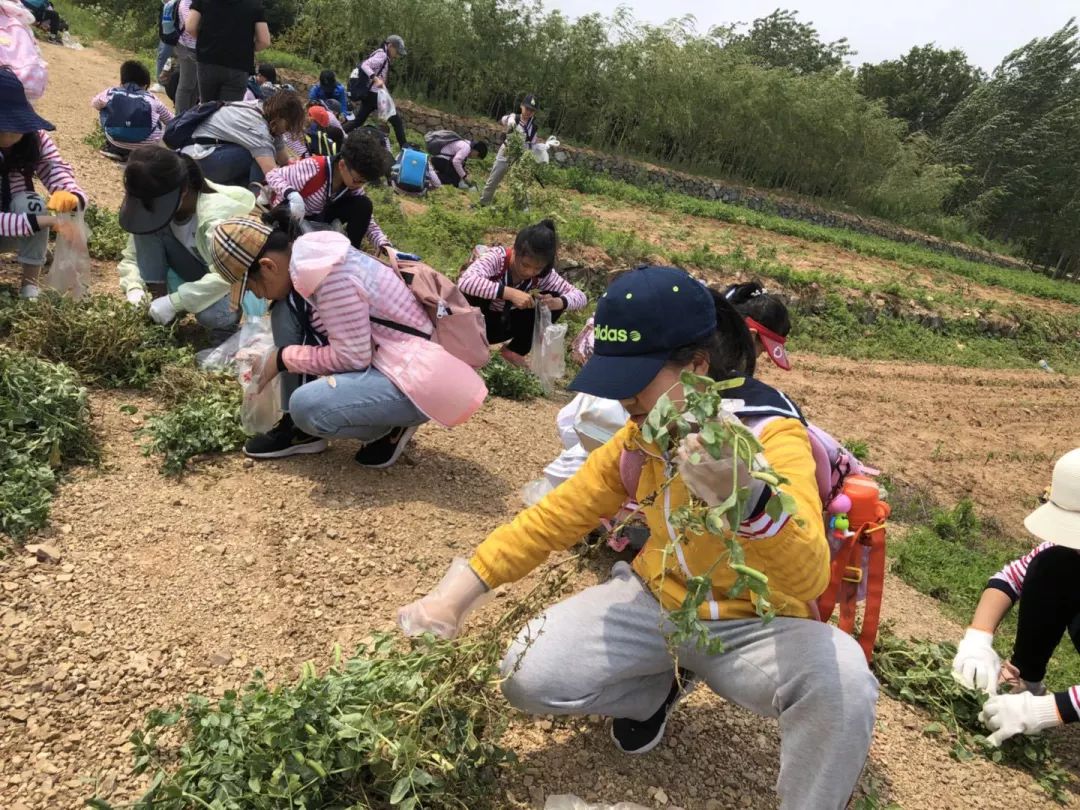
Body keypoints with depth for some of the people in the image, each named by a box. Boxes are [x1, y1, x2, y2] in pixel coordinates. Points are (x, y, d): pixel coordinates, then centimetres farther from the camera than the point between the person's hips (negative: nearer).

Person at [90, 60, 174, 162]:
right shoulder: (152, 99, 12)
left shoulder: (111, 93, 12)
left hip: (116, 142, 1)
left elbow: (94, 103, 34)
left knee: (104, 110, 26)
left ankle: (114, 150, 29)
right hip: (147, 146, -1)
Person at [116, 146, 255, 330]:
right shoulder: (150, 210, -13)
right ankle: (158, 298, -7)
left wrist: (173, 302, -42)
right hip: (199, 270, 5)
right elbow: (132, 256, -5)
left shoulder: (216, 214, -34)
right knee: (146, 233, -19)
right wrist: (134, 288, -26)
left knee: (212, 316, -37)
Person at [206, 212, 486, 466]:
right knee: (286, 308, 2)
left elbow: (352, 357, -22)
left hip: (419, 377, -10)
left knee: (306, 405, -28)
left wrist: (283, 357, -10)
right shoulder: (309, 255, 4)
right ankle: (299, 428, 8)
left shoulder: (328, 274, -24)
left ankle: (391, 427, 0)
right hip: (382, 356, 10)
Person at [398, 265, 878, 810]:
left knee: (841, 680, -35)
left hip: (753, 626, -4)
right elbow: (554, 517, 0)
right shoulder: (639, 436, -5)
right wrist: (455, 595, -9)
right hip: (657, 604, 4)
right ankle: (660, 686, 14)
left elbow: (809, 578, -37)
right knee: (528, 678, -14)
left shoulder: (772, 434, -23)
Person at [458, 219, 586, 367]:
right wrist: (510, 293, -52)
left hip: (505, 323, 4)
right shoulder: (497, 257, -30)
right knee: (473, 294, -36)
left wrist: (557, 302, -36)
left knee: (555, 297, -14)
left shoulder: (544, 274, -17)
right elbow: (465, 281, -48)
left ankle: (513, 350, -2)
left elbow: (579, 296, -14)